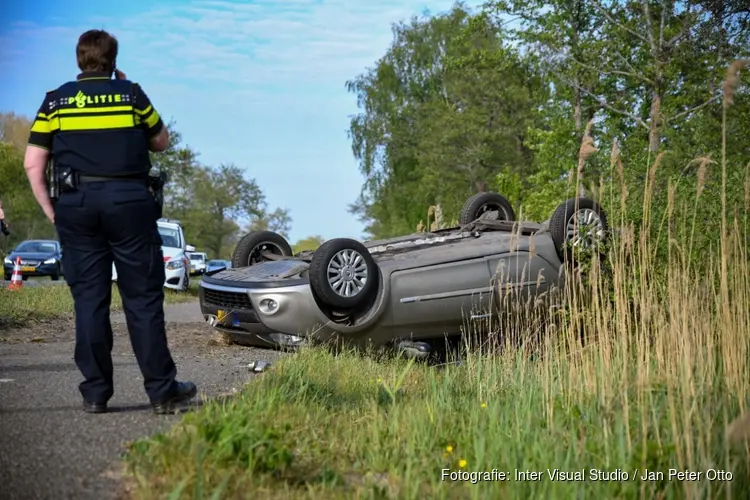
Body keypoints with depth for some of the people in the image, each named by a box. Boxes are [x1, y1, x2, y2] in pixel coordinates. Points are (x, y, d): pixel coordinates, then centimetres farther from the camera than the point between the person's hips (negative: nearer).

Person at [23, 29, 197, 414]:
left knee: (89, 300, 6)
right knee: (143, 298, 2)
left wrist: (50, 210, 8)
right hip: (129, 201, -1)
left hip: (76, 204, 1)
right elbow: (160, 141, 16)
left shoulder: (56, 100, 7)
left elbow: (33, 162, 2)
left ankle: (95, 393, 8)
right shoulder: (131, 93, 4)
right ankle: (162, 390, 4)